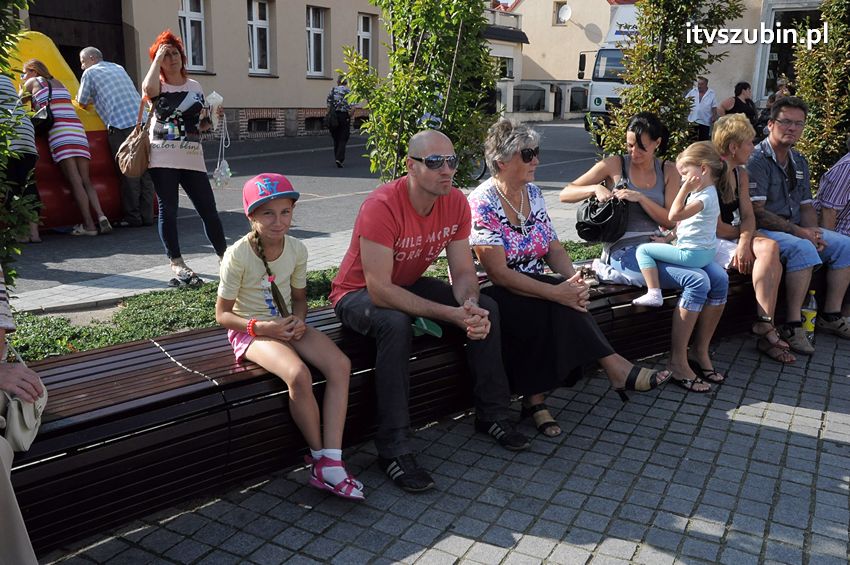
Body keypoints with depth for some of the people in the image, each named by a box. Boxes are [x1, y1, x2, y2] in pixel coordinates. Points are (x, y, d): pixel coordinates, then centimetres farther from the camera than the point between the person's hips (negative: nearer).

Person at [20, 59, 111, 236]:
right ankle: (101, 216, -14)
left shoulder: (33, 82, 14)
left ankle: (88, 224, -15)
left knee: (75, 181, -10)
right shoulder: (58, 83, 29)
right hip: (78, 130, 6)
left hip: (59, 132, -5)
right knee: (85, 180, 3)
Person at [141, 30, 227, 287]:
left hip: (192, 159, 3)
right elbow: (148, 89, -24)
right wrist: (157, 58, -12)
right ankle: (176, 263, 9)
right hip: (163, 159, -3)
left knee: (208, 209, 1)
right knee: (168, 210, 0)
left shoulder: (195, 86, 15)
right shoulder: (158, 85, 3)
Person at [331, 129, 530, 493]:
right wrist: (452, 315, -38)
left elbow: (463, 271, -8)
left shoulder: (456, 202, -12)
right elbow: (380, 290, -35)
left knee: (486, 309, -9)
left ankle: (491, 415, 7)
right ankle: (393, 450, -27)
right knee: (396, 325, -38)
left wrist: (470, 305, -32)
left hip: (409, 284, 6)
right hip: (358, 293, -6)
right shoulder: (382, 206, -32)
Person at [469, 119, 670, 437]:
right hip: (493, 295, -7)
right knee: (558, 305, -30)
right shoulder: (482, 204, -15)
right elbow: (499, 273, -22)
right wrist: (556, 292, -29)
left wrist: (573, 278, -15)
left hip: (534, 287, 7)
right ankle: (614, 368, -21)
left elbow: (554, 249, 8)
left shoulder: (533, 193, 9)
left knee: (567, 300, -26)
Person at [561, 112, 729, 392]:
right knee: (697, 280, -26)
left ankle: (700, 352, 0)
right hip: (624, 250, -5)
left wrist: (640, 197, -11)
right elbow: (565, 194, 0)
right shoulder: (614, 165, 2)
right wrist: (596, 188, -18)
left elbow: (669, 220, 3)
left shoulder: (668, 171, 12)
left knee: (719, 277, -18)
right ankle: (677, 363, -15)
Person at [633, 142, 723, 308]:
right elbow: (682, 222, 22)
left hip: (692, 254, -11)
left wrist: (685, 189, -24)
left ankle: (653, 293, -18)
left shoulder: (706, 197, -20)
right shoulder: (705, 192, 13)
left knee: (643, 250, -11)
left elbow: (674, 215, -30)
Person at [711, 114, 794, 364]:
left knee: (770, 248, -22)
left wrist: (745, 241, -17)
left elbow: (748, 216, 4)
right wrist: (740, 234, 1)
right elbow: (716, 227, -17)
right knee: (771, 262, -23)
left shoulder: (741, 174, 13)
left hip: (733, 239, 8)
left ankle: (765, 326, -21)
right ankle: (765, 328, -14)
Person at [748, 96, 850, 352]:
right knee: (803, 248, -34)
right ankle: (792, 326, -27)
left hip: (796, 229, 9)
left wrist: (812, 232, -5)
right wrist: (798, 232, -20)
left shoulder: (799, 163, 15)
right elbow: (756, 212, -20)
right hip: (762, 230, -9)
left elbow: (806, 206, 17)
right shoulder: (757, 160, -12)